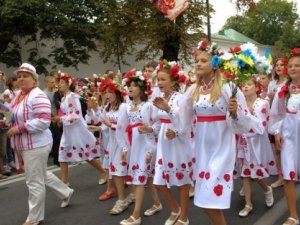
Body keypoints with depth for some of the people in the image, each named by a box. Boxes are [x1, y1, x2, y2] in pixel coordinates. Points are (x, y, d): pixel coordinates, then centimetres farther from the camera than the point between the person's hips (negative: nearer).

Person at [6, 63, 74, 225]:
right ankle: (66, 192, 43)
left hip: (36, 145, -10)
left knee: (34, 182, 2)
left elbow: (44, 121, -27)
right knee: (42, 175, 23)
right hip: (24, 145, 10)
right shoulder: (18, 95, 10)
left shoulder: (38, 96, -18)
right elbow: (14, 116, 23)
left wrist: (18, 128, -26)